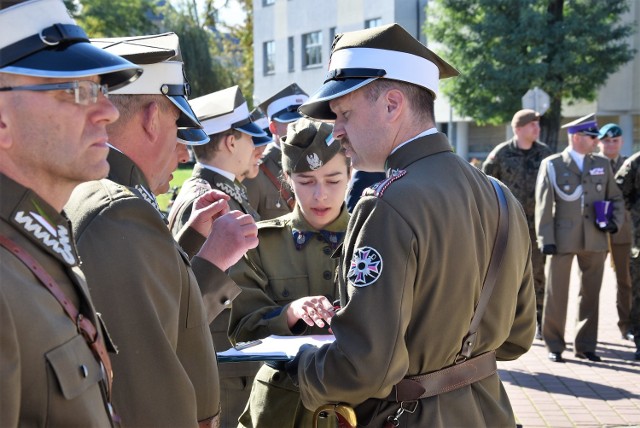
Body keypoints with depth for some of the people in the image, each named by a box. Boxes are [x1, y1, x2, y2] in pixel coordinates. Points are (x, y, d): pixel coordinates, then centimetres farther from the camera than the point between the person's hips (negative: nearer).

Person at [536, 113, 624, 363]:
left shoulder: (602, 165, 11)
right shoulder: (551, 165, 0)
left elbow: (615, 198, 19)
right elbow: (544, 205, -3)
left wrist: (615, 221, 0)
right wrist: (546, 239, -9)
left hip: (595, 240, 4)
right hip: (564, 239, -3)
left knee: (591, 294, 9)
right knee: (556, 294, 2)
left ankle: (585, 346, 20)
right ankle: (554, 346, 13)